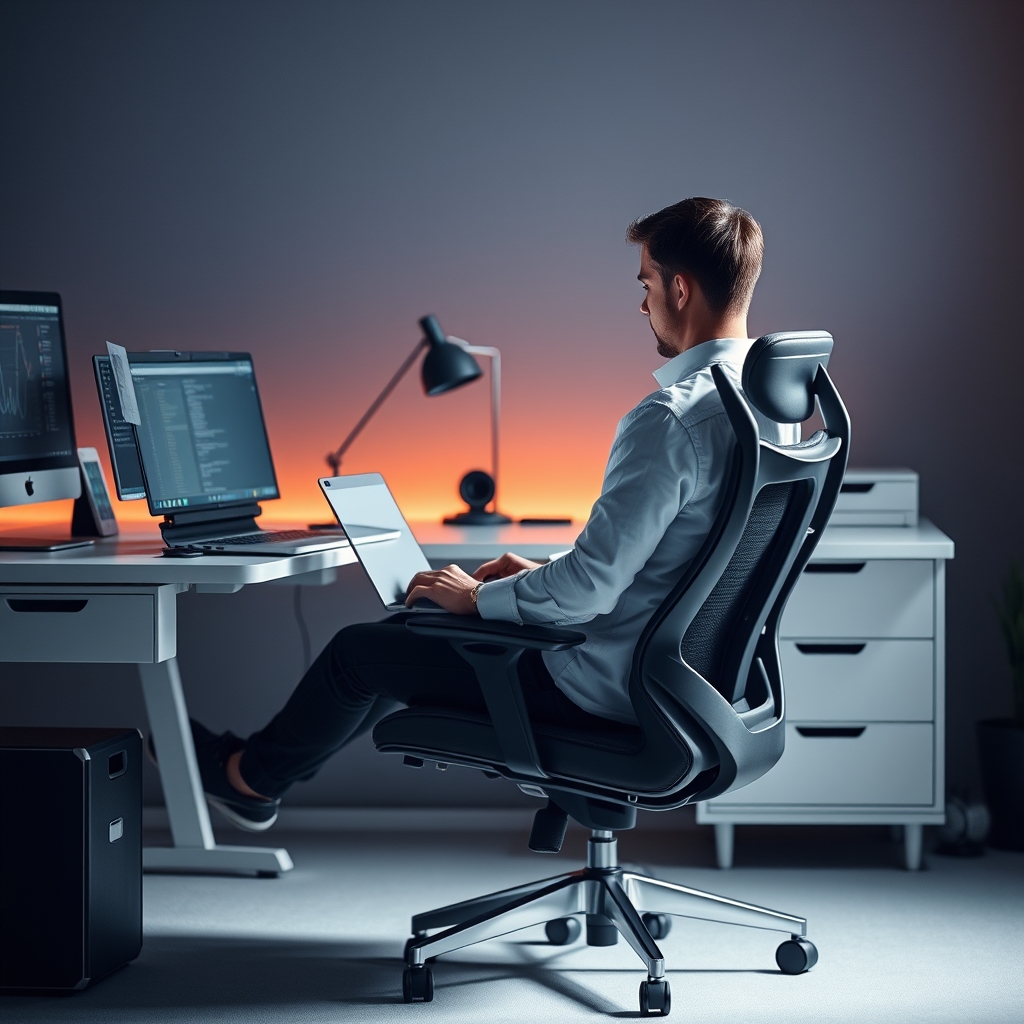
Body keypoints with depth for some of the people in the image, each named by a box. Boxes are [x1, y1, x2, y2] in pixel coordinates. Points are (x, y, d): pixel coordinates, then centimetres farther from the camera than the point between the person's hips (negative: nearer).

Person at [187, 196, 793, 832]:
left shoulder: (670, 419, -28)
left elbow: (589, 587, -28)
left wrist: (478, 597, -11)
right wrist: (544, 575, 13)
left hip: (604, 690, -9)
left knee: (360, 650, 9)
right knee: (417, 623, 24)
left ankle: (250, 776, 35)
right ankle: (274, 760, 40)